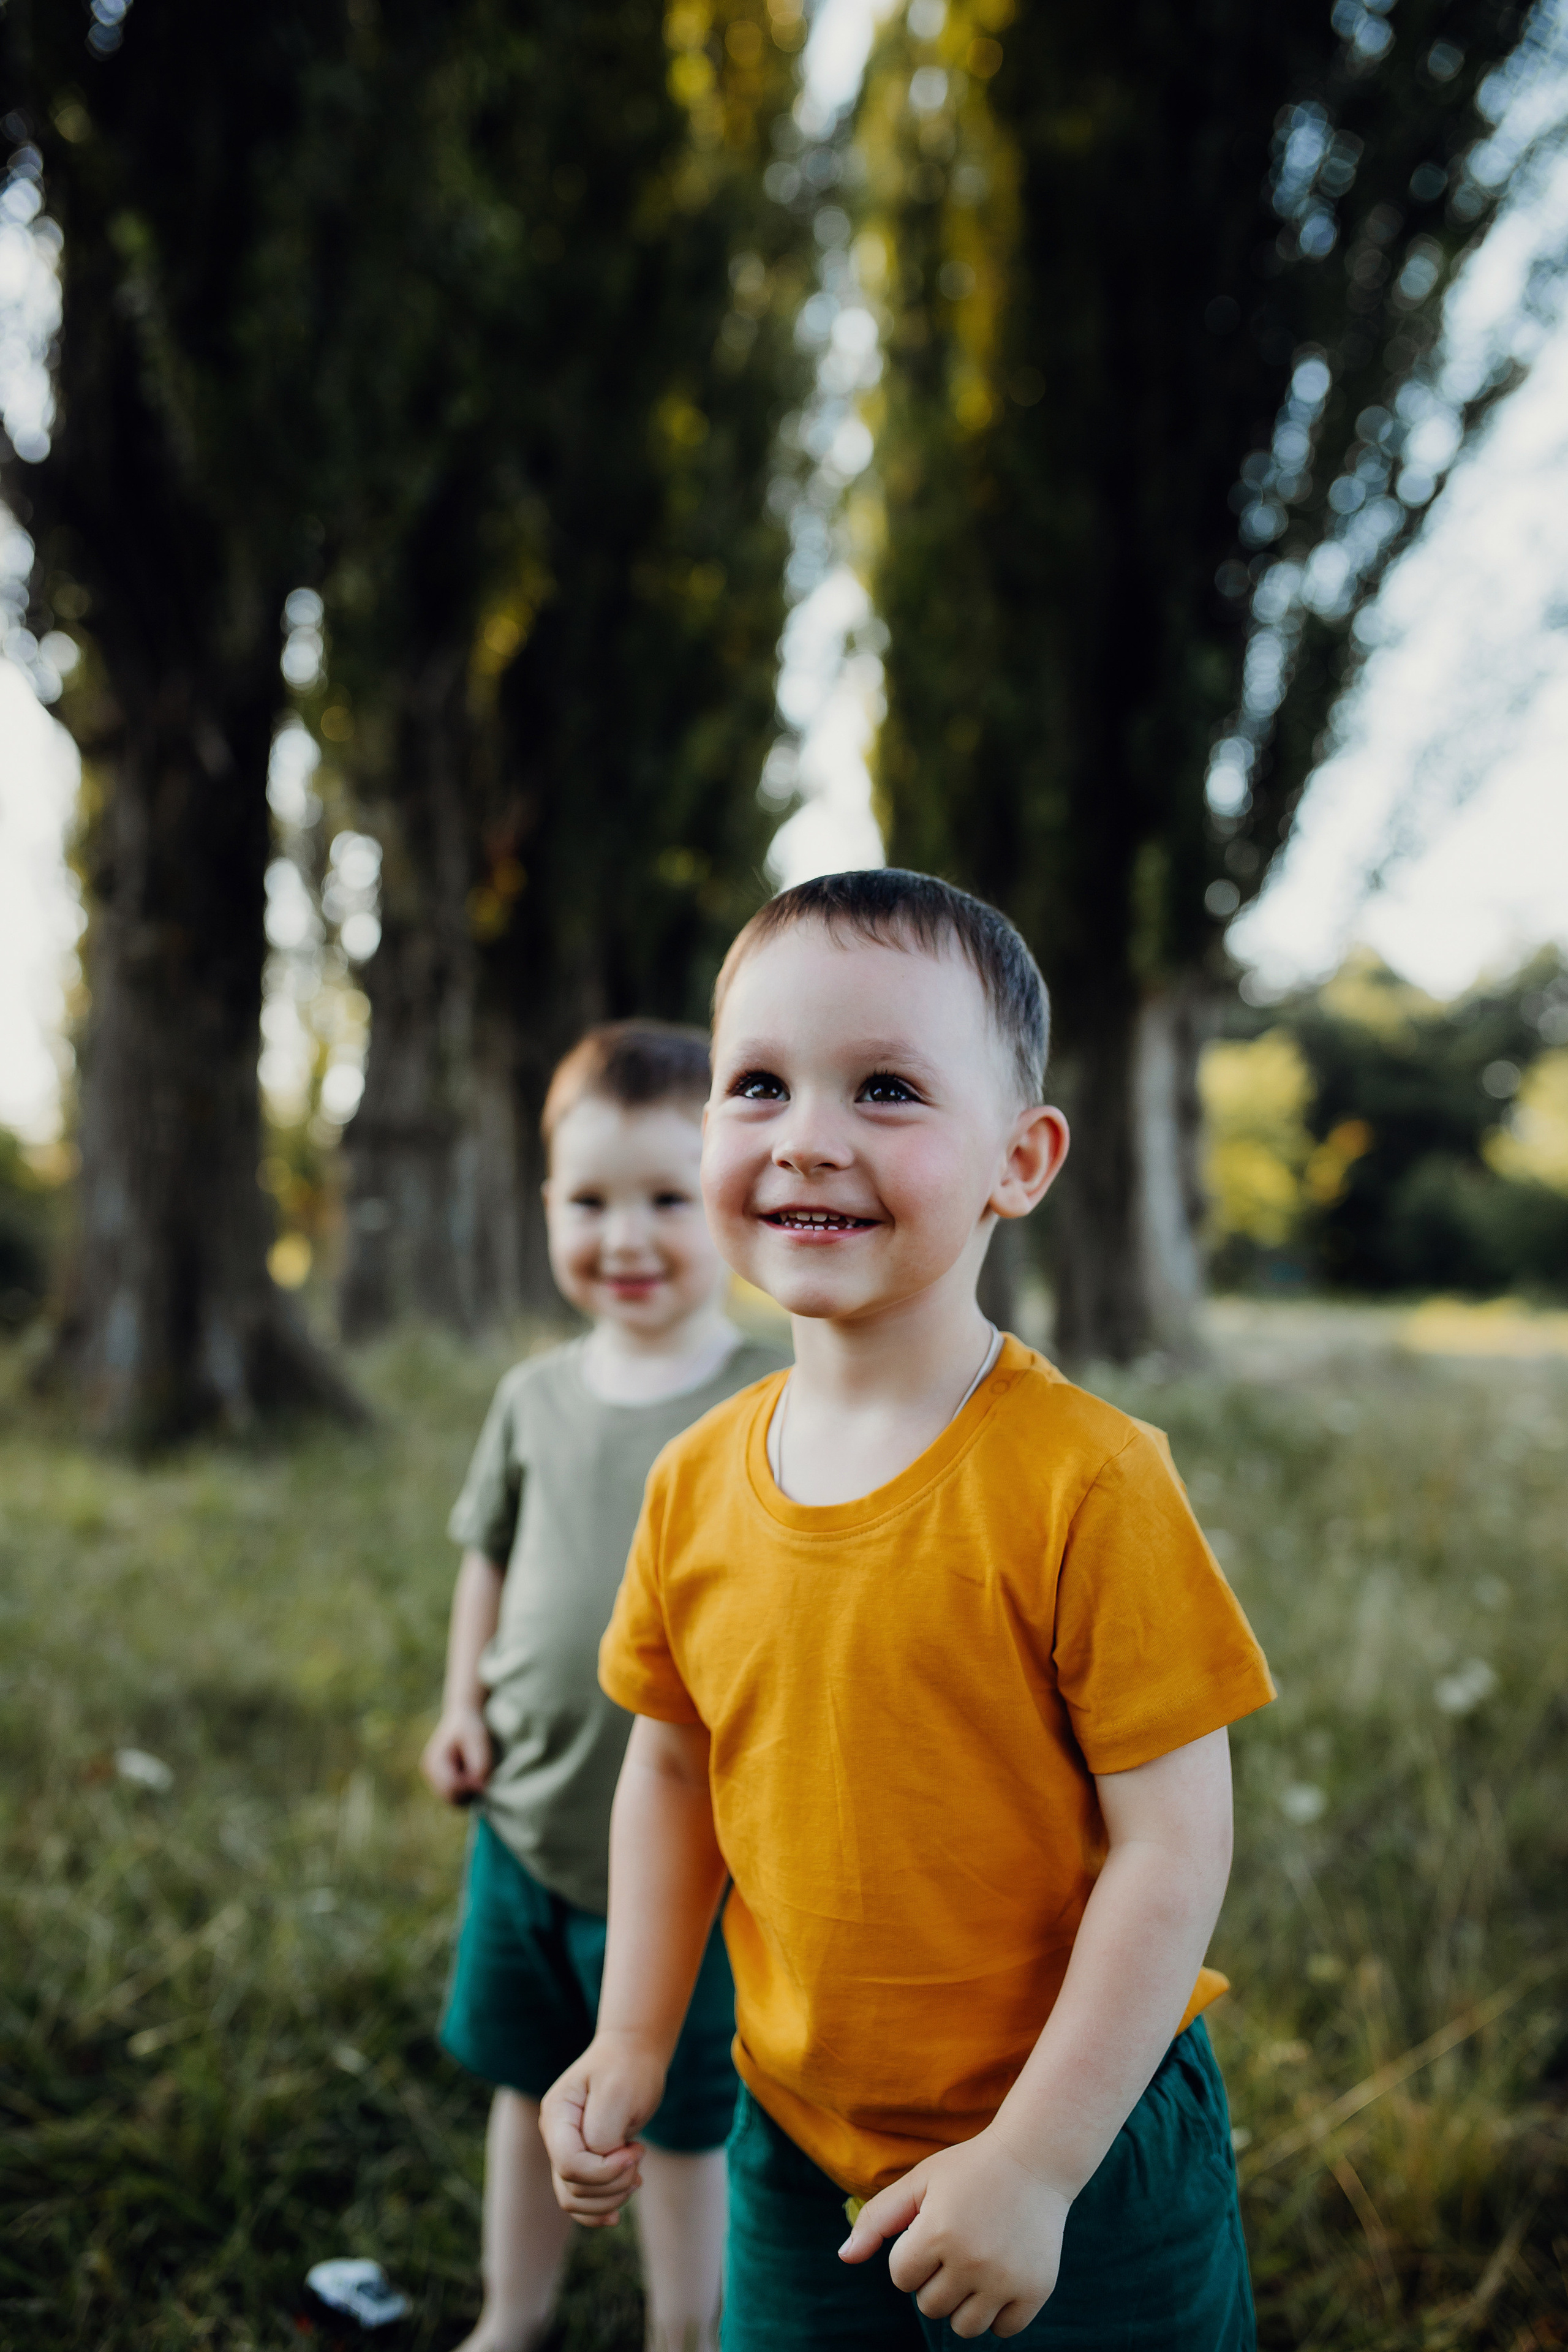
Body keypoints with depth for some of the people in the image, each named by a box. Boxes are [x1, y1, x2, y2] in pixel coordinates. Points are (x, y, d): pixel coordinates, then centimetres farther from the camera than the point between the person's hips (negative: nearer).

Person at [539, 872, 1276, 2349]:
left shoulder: (1081, 1479, -21)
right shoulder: (694, 1484, -6)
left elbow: (1172, 1839, -18)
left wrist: (1031, 2161, -17)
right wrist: (632, 2043, 3)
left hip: (1083, 2146, -4)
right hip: (797, 2147, 4)